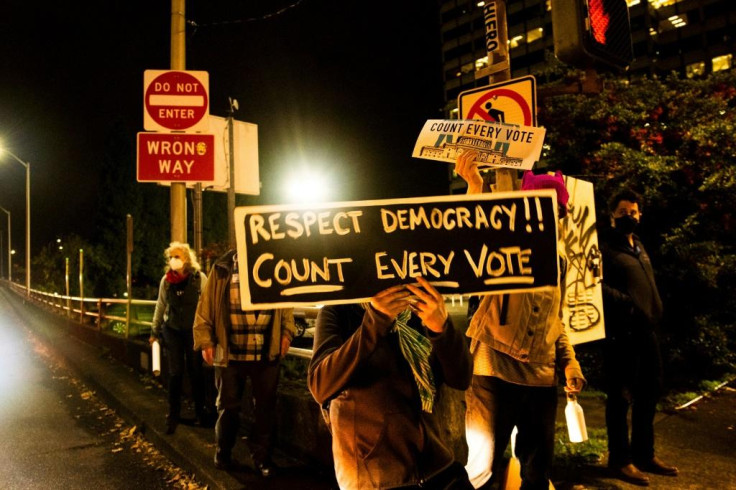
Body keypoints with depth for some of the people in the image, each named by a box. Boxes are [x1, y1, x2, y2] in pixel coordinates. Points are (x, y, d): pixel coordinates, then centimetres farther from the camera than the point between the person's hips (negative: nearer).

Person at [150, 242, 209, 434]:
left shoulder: (199, 278, -10)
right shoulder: (166, 280, -1)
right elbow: (160, 306, 7)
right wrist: (155, 331, 10)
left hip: (194, 331, -2)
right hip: (172, 331, 2)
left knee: (196, 372, 8)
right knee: (175, 373, 4)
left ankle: (200, 412, 25)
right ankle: (173, 415, 16)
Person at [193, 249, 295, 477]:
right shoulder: (222, 268, 1)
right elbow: (206, 305, 1)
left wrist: (286, 332, 1)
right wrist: (205, 341, -3)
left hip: (267, 353, 1)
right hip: (229, 353, -1)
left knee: (266, 406, 9)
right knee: (228, 406, 14)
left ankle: (262, 456, 24)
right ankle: (223, 455, 31)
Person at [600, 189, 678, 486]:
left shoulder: (638, 246, 17)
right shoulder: (605, 247, -9)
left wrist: (654, 314, 13)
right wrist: (627, 303, -26)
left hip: (646, 331, 9)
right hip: (621, 334, -9)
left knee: (649, 394, 17)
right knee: (621, 397, 2)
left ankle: (644, 454, 33)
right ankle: (620, 459, 15)